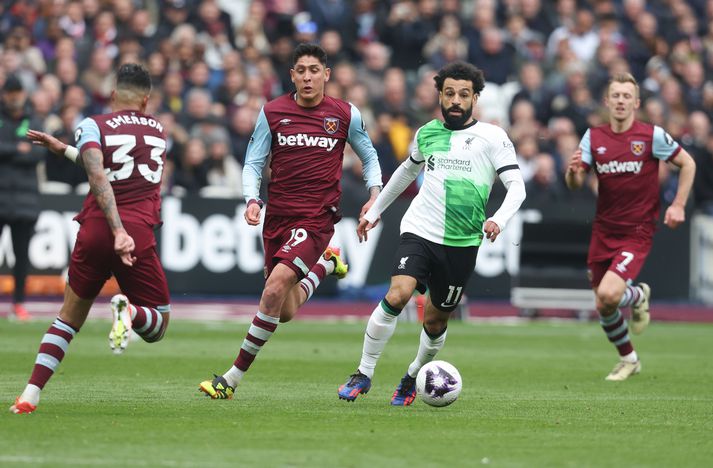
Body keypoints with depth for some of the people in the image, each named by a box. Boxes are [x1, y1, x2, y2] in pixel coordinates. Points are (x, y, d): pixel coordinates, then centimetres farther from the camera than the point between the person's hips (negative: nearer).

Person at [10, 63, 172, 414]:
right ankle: (129, 311, -25)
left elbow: (98, 178, -13)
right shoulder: (158, 132, 17)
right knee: (156, 328, 11)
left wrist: (118, 231, -19)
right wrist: (66, 150, 33)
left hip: (96, 229, 0)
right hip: (140, 232, 0)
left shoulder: (94, 126, 5)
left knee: (68, 317, 17)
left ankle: (29, 396, 6)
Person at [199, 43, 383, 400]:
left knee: (276, 286, -23)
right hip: (277, 217, 3)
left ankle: (233, 377, -17)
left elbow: (369, 157, 17)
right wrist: (252, 200, -11)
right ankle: (325, 265, 39)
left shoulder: (346, 115, 1)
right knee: (286, 312, 7)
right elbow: (253, 163, 8)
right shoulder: (272, 112, 2)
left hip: (317, 219, -3)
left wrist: (374, 195, 0)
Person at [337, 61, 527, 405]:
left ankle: (414, 377, 35)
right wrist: (375, 210, 32)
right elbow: (408, 170, 28)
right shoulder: (427, 133, 9)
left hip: (461, 244, -1)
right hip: (420, 232, 1)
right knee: (396, 296, -22)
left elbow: (516, 186, -8)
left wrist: (499, 219, -27)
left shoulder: (491, 137, -2)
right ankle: (364, 374, -10)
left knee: (436, 320, 8)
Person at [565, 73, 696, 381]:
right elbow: (575, 185, 0)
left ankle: (638, 296, 13)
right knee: (602, 307, 7)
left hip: (637, 231, -4)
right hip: (603, 232, 4)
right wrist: (573, 172, -23)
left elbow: (687, 164, 2)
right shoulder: (593, 137, 1)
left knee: (609, 294, -23)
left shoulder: (652, 136, -9)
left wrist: (678, 205, -7)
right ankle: (628, 359, 32)